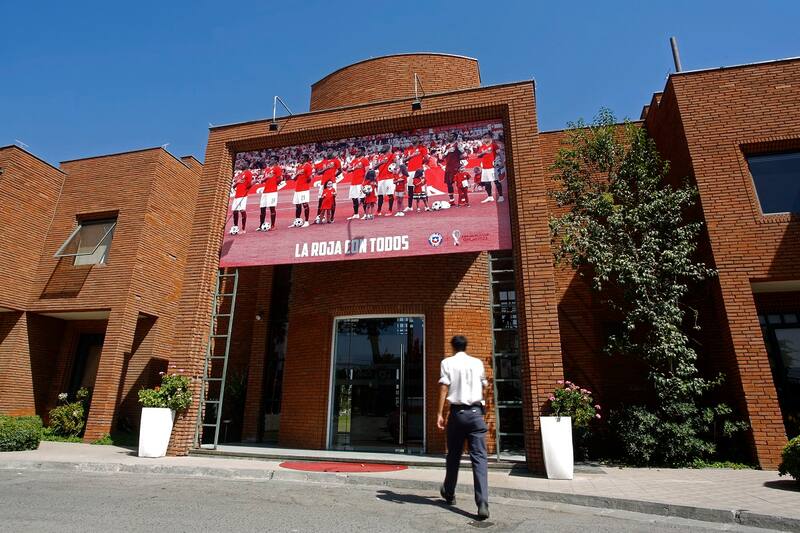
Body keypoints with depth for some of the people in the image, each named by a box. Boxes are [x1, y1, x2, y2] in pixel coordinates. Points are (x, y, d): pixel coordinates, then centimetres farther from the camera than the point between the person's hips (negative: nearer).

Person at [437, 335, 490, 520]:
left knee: (453, 456, 15)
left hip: (457, 412, -1)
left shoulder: (447, 362, 3)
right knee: (479, 457, -2)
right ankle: (482, 503, -13)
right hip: (476, 412, 1)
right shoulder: (478, 362, 10)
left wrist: (440, 414, -6)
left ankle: (449, 493, 32)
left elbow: (443, 388, -6)